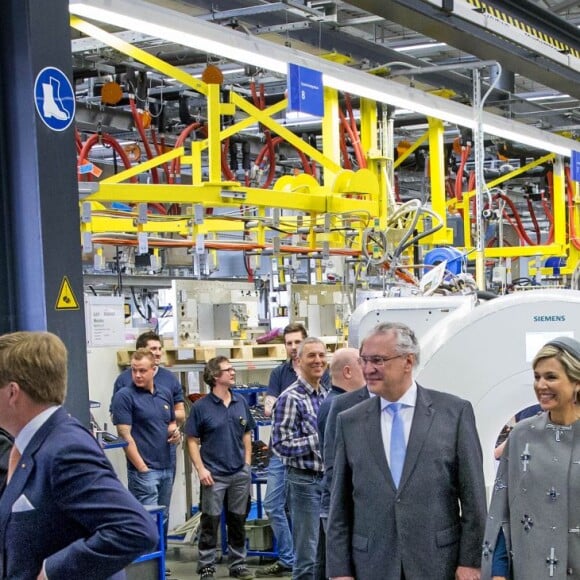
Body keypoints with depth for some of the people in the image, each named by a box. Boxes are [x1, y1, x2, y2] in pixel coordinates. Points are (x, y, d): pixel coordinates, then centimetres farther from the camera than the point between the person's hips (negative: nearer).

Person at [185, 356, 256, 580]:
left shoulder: (241, 402, 6)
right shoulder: (201, 407, -7)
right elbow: (192, 441, -4)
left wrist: (247, 463, 8)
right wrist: (200, 469, -11)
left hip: (240, 473, 4)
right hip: (214, 475, -4)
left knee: (238, 520, 12)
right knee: (210, 522, 2)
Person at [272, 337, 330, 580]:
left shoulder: (328, 396, 9)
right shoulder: (290, 398, -12)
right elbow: (281, 446, -16)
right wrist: (321, 438, -20)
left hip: (329, 478, 7)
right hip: (305, 480, -7)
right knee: (307, 557, -2)